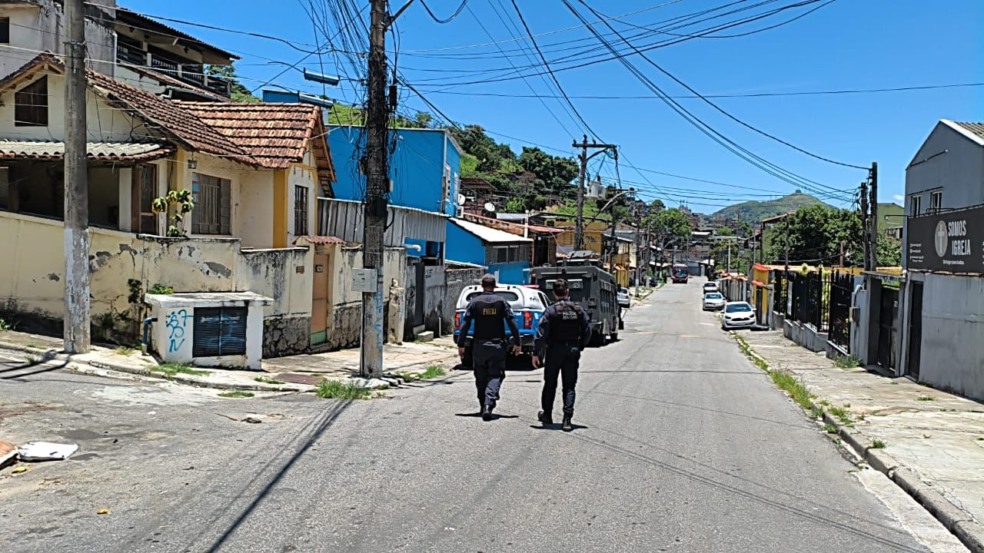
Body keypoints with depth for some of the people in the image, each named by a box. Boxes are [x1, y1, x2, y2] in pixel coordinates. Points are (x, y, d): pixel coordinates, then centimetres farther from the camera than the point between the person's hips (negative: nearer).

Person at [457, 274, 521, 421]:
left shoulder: (474, 302, -1)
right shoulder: (502, 302, 0)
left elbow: (465, 325, -4)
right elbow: (512, 323, -4)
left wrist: (461, 345, 1)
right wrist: (516, 343, 2)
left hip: (479, 346, 1)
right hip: (497, 346, -1)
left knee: (481, 377, 14)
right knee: (495, 376, -1)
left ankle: (483, 405, 22)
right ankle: (489, 403, -21)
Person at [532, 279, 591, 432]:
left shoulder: (551, 310, -11)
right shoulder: (578, 310, 0)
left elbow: (541, 333, -15)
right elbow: (587, 331, 2)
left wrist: (536, 353, -10)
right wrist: (579, 347, 14)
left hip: (554, 351, -2)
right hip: (572, 351, 2)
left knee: (550, 384, 14)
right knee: (569, 386, 5)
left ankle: (547, 415, 27)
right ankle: (567, 420, -4)